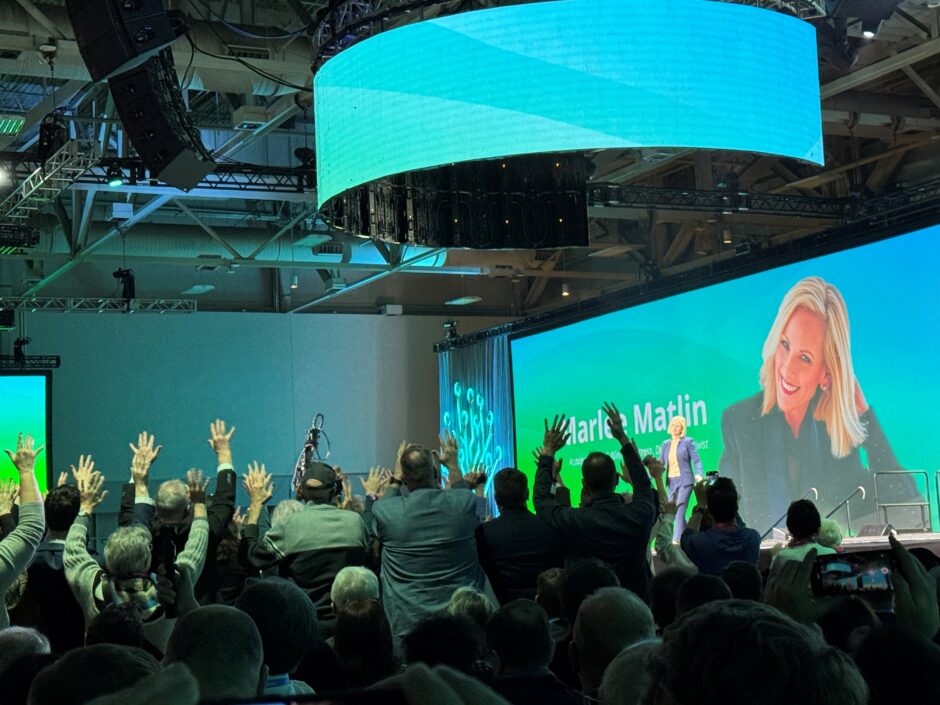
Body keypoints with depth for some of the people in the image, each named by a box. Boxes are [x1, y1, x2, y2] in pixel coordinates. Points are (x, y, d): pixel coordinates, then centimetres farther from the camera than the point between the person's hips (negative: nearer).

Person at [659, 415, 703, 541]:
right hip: (671, 481, 6)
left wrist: (699, 474, -23)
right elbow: (660, 462, 15)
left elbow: (696, 460, -6)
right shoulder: (666, 444, 14)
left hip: (685, 480, -6)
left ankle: (676, 539, -17)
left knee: (680, 510, -14)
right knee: (673, 511, 7)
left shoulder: (688, 442, 0)